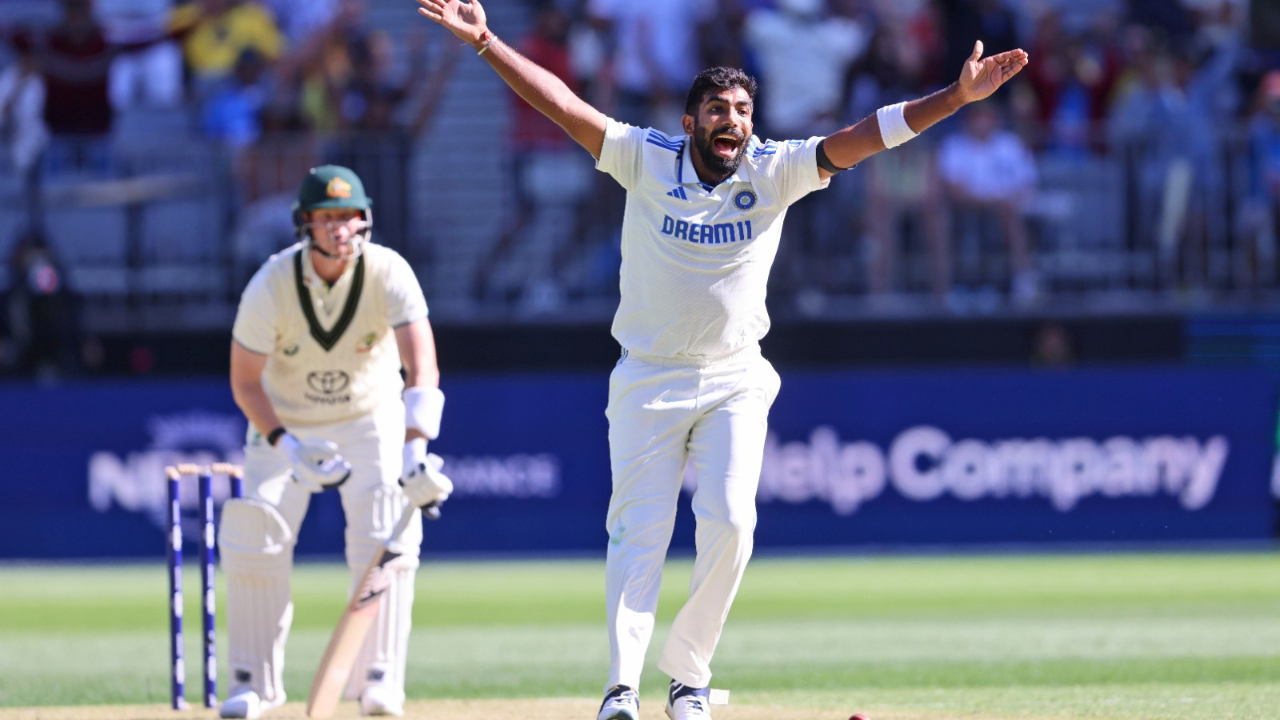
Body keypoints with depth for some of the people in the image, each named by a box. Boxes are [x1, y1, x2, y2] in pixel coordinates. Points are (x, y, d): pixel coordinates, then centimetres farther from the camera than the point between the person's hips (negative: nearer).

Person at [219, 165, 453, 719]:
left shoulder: (389, 274, -25)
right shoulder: (271, 285, -24)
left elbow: (422, 369, -35)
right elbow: (244, 382, -16)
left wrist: (414, 452, -50)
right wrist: (287, 449, -32)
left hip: (370, 416, 0)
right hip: (283, 422, 0)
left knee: (386, 539, -17)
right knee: (253, 541, -11)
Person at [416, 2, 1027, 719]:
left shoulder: (775, 172, -3)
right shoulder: (646, 159, -5)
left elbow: (867, 136, -11)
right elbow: (562, 102, -11)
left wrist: (957, 96, -21)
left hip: (734, 383, 1)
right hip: (648, 380, -1)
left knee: (730, 525, -10)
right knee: (639, 530, -6)